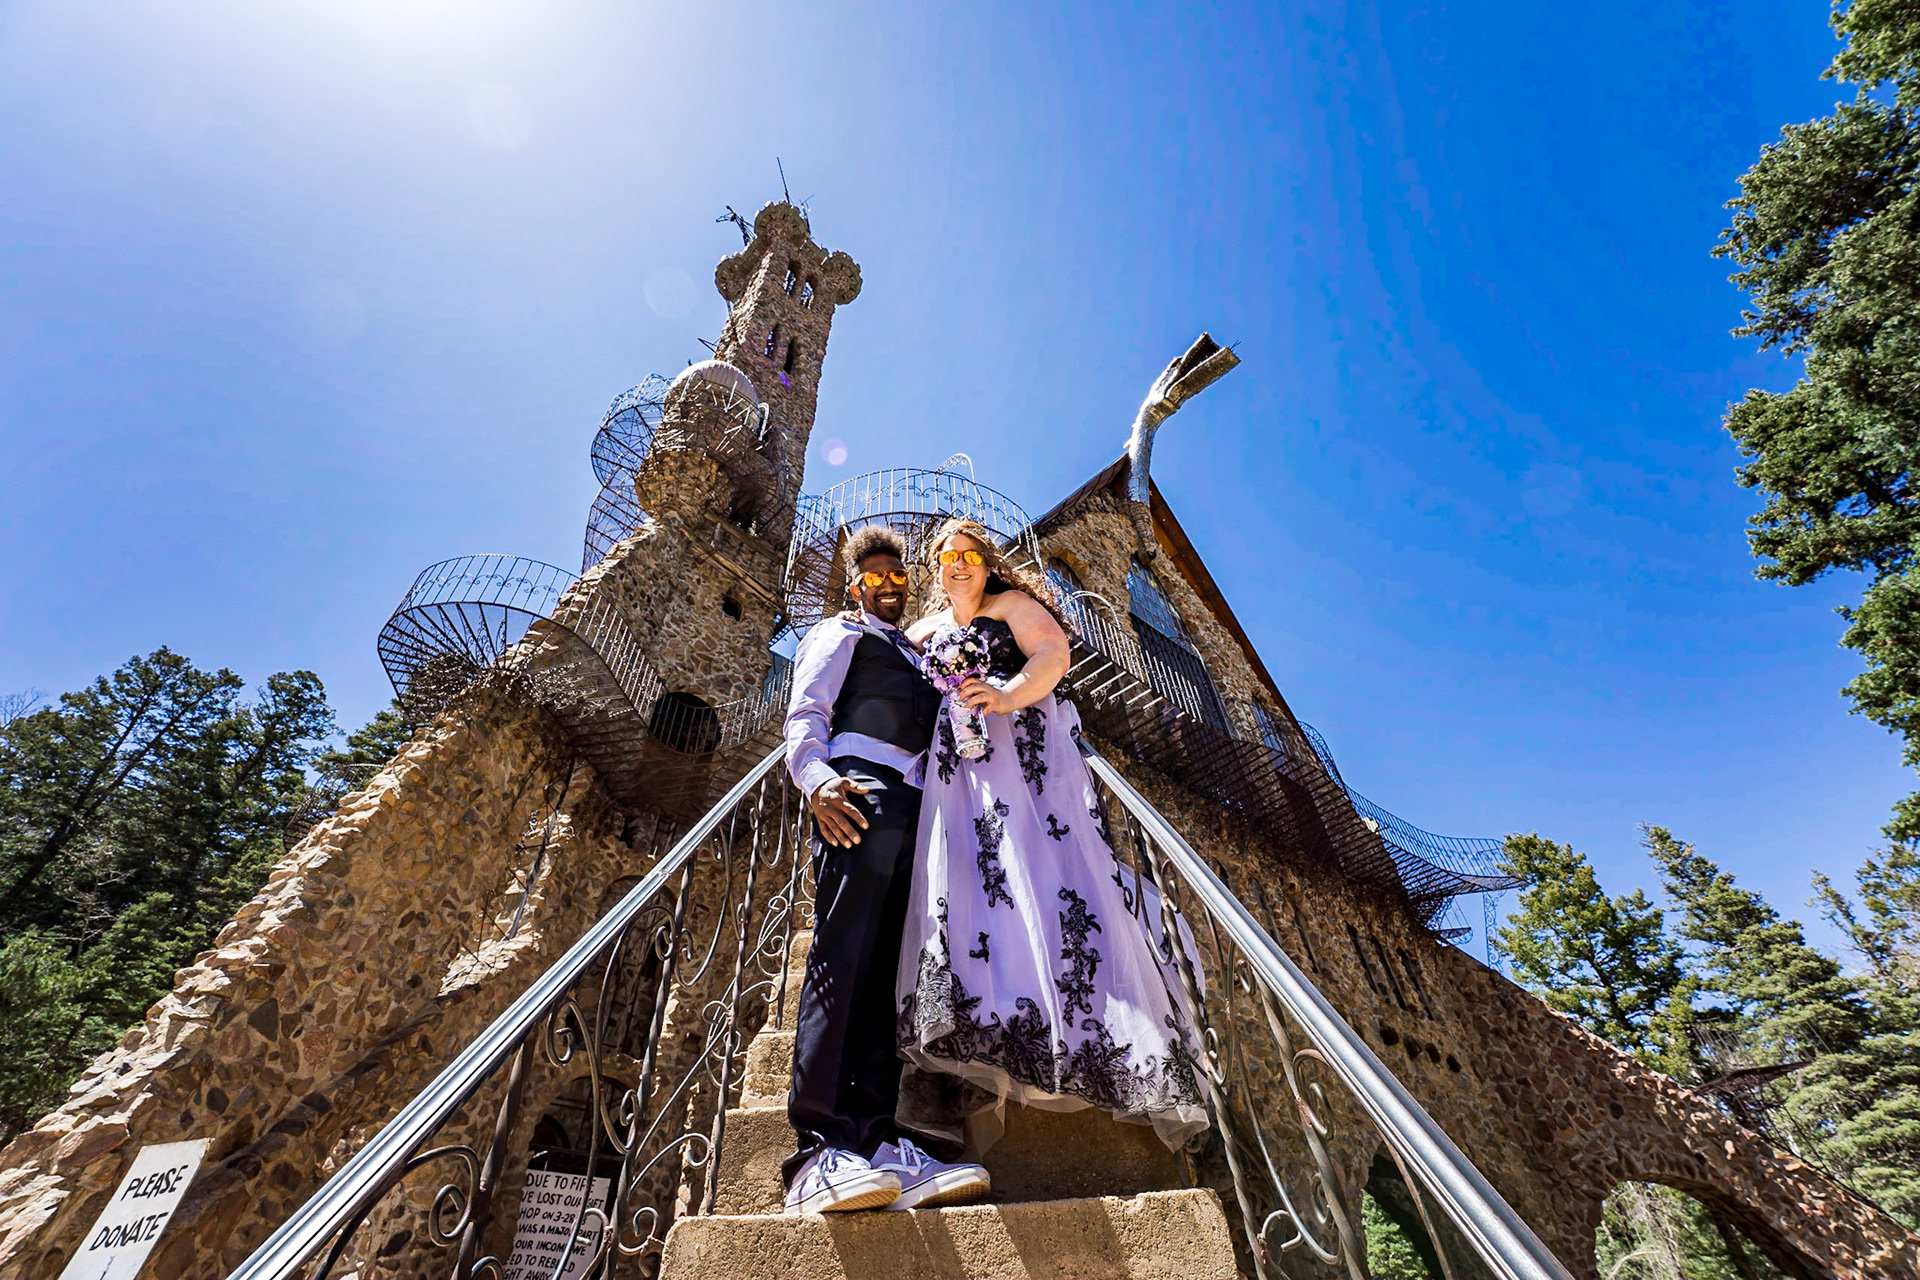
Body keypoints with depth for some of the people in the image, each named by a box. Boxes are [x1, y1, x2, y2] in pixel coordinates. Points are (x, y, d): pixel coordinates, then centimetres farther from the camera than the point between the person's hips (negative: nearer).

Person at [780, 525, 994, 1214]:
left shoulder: (916, 657, 38)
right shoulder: (839, 635, 18)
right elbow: (804, 716, 3)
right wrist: (817, 780, -18)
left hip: (913, 809, 7)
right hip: (861, 794, -6)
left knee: (891, 969, -4)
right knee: (843, 957, -18)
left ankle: (876, 1145, -7)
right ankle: (816, 1153, -21)